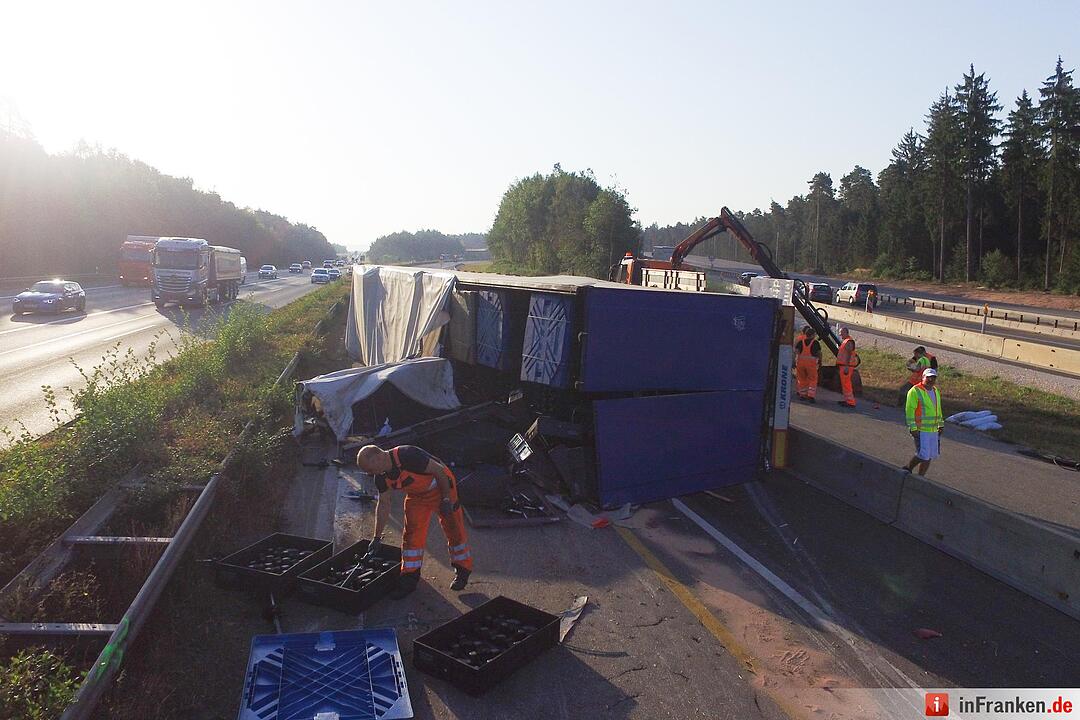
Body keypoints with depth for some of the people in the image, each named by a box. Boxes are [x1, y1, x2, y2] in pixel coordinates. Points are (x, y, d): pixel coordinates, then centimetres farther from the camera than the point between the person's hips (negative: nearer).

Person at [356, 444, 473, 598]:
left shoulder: (408, 456, -36)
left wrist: (446, 499, -21)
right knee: (411, 534, 0)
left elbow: (439, 471, -27)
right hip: (417, 495, 7)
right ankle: (410, 578, 11)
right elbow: (383, 504, 1)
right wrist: (377, 537, 3)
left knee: (454, 531, 2)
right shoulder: (382, 477, -11)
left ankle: (463, 571, 20)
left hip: (442, 488, -6)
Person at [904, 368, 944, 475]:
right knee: (923, 455, -10)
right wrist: (913, 428, -18)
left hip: (933, 430, 8)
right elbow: (910, 411, -14)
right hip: (921, 430, -8)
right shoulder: (915, 391, -12)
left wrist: (941, 424, 22)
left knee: (930, 456, 9)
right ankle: (908, 468, 13)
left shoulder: (936, 391, 13)